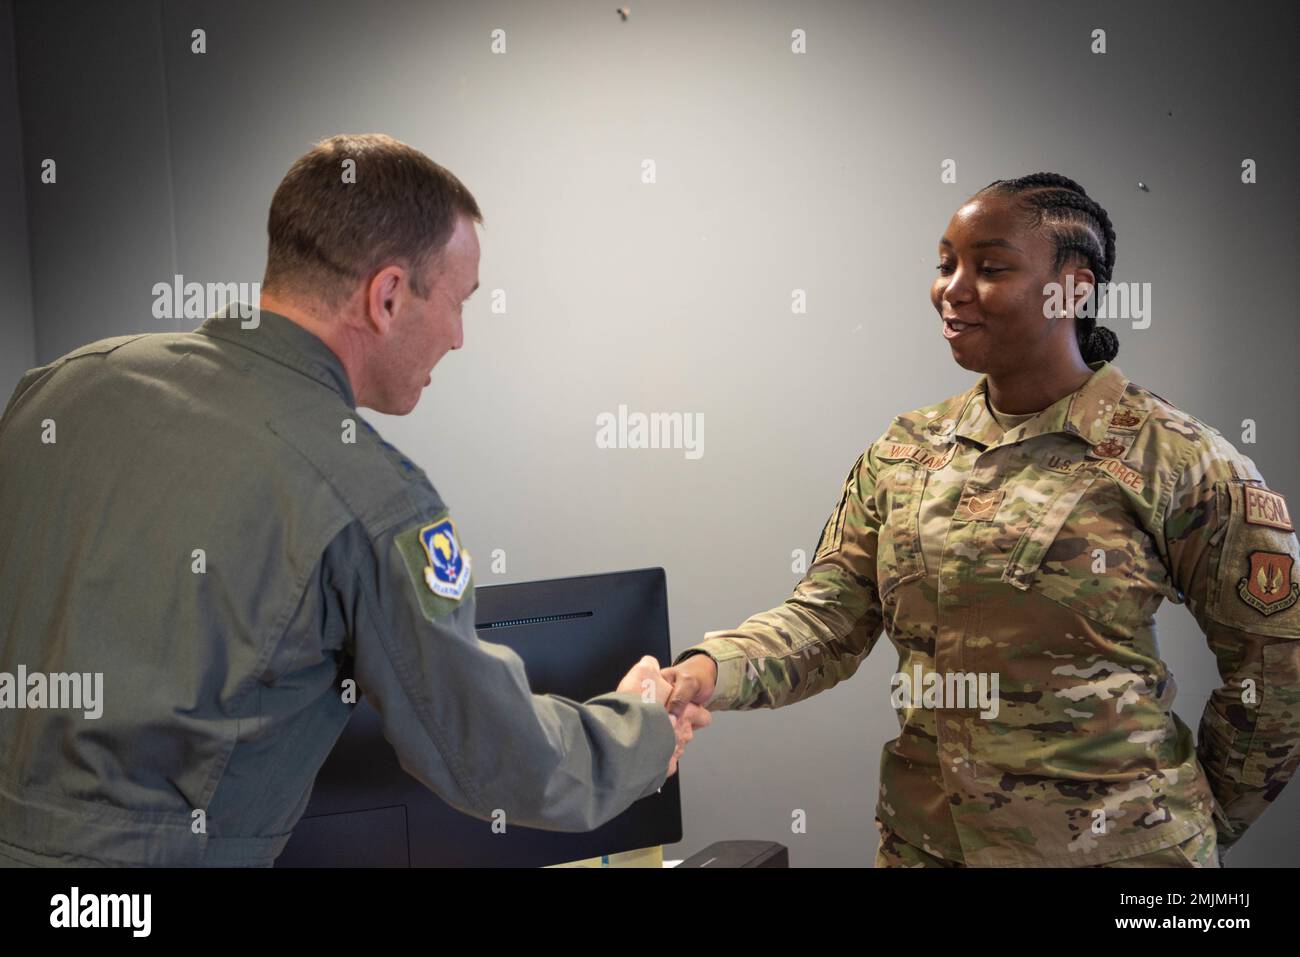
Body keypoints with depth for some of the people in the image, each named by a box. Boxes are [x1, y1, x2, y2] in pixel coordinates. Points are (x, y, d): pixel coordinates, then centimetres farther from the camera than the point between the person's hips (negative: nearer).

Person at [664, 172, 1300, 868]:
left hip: (1111, 845, -4)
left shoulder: (1174, 460, -11)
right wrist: (713, 670, -22)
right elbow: (827, 616, -4)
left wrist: (1213, 816, 5)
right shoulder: (901, 452, 2)